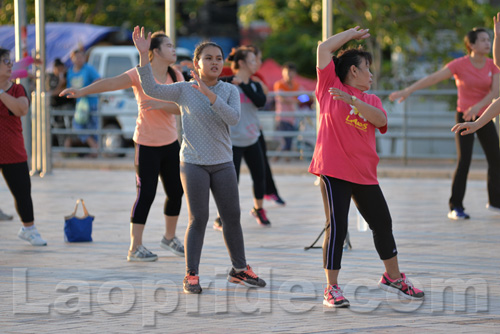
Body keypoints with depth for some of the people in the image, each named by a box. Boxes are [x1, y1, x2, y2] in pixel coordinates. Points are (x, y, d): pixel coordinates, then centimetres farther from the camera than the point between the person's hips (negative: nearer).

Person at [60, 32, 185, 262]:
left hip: (170, 143, 6)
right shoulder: (140, 75, -12)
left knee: (176, 191, 11)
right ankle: (135, 248, -5)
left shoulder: (176, 76, 4)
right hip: (147, 144, -6)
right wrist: (82, 91, -39)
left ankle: (169, 238, 32)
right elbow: (111, 83, -25)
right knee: (146, 194, -10)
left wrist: (160, 105, -23)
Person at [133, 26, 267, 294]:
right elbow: (151, 89, -16)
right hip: (193, 163, -3)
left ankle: (239, 270, 21)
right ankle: (191, 275, 3)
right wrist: (143, 54, -24)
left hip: (223, 164, 3)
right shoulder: (184, 90, -4)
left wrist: (209, 93, -26)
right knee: (198, 219, -5)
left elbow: (233, 118, -16)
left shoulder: (230, 91, 2)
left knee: (232, 217, 8)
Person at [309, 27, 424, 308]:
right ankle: (332, 288, -4)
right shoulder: (331, 88, 2)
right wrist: (352, 34, 11)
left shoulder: (371, 100, 14)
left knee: (383, 224, 15)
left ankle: (393, 277, 33)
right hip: (334, 171, -6)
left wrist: (351, 100, -19)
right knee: (337, 227, -11)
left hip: (365, 174, 6)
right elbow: (324, 49, -2)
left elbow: (380, 119, -8)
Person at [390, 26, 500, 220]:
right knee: (464, 161, -14)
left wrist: (478, 106, -27)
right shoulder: (460, 65, -12)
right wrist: (407, 91, -21)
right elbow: (432, 78, -16)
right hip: (464, 116, -5)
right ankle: (455, 207, -9)